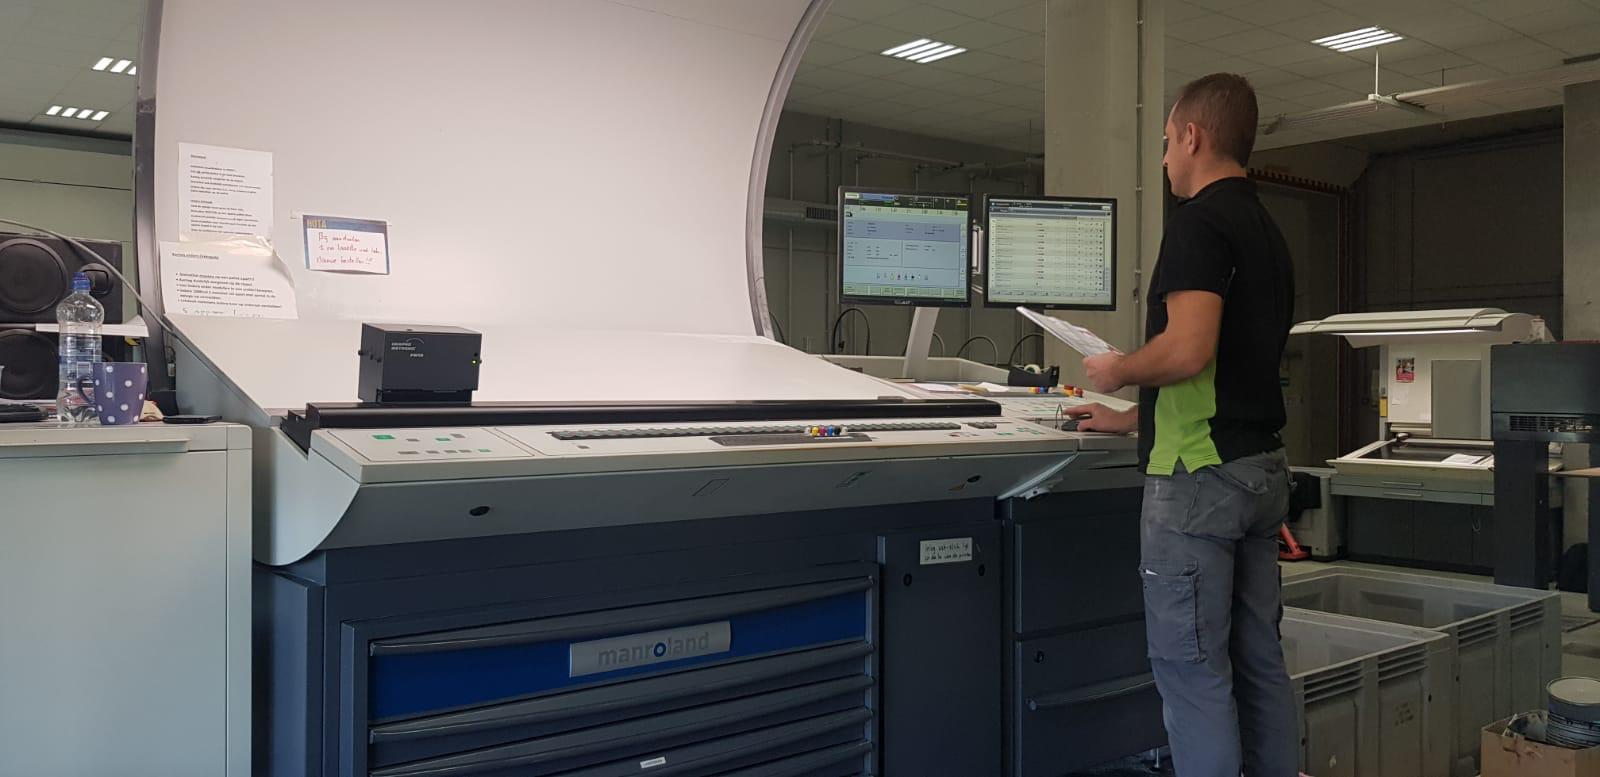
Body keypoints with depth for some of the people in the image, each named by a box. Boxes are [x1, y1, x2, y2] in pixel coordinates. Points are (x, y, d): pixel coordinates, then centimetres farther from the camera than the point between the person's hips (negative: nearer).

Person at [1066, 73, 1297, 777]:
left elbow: (1187, 350, -26)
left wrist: (1117, 370, -6)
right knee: (1258, 660, 15)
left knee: (1191, 666, -1)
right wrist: (1129, 420, 26)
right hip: (1261, 467, 10)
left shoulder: (1201, 219, -12)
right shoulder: (1266, 230, 17)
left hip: (1200, 474, -9)